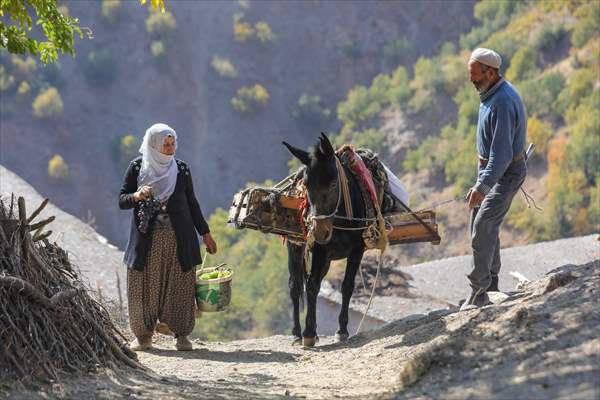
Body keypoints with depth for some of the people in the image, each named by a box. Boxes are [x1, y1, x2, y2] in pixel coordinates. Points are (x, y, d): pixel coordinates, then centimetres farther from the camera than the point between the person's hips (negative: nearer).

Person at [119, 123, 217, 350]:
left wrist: (205, 233, 12)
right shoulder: (137, 167, 2)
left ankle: (181, 335, 7)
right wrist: (137, 196, -20)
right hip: (147, 240, -1)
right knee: (144, 288, 0)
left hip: (179, 240, 1)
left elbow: (192, 203, 13)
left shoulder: (181, 169, 7)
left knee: (180, 287, -1)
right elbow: (122, 201, 2)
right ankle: (143, 336, 11)